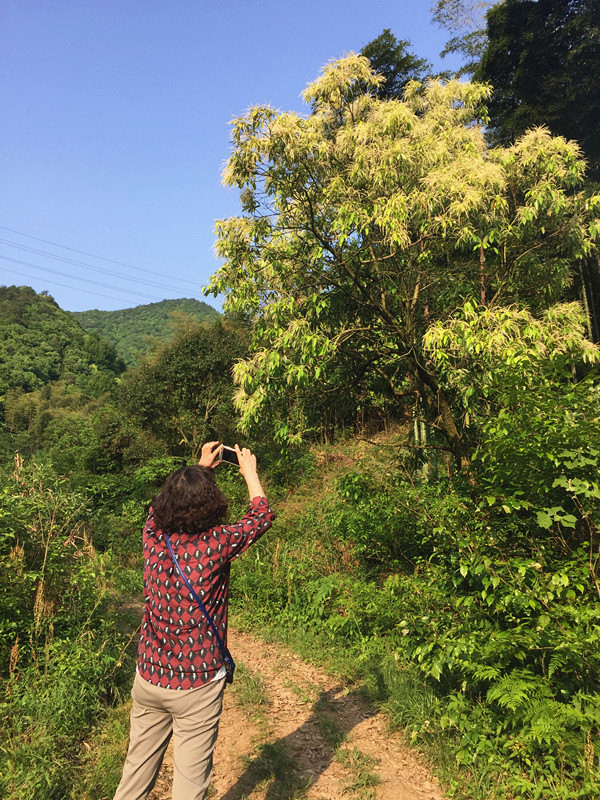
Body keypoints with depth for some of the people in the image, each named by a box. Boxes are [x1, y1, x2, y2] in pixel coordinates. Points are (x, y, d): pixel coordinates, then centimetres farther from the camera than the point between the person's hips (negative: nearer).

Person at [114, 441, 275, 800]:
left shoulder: (153, 534, -11)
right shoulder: (216, 544, -23)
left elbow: (171, 501, 13)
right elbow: (263, 514, -4)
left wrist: (201, 467, 22)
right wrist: (249, 470, 9)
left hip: (148, 678, 5)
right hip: (196, 686, -4)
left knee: (138, 769, 21)